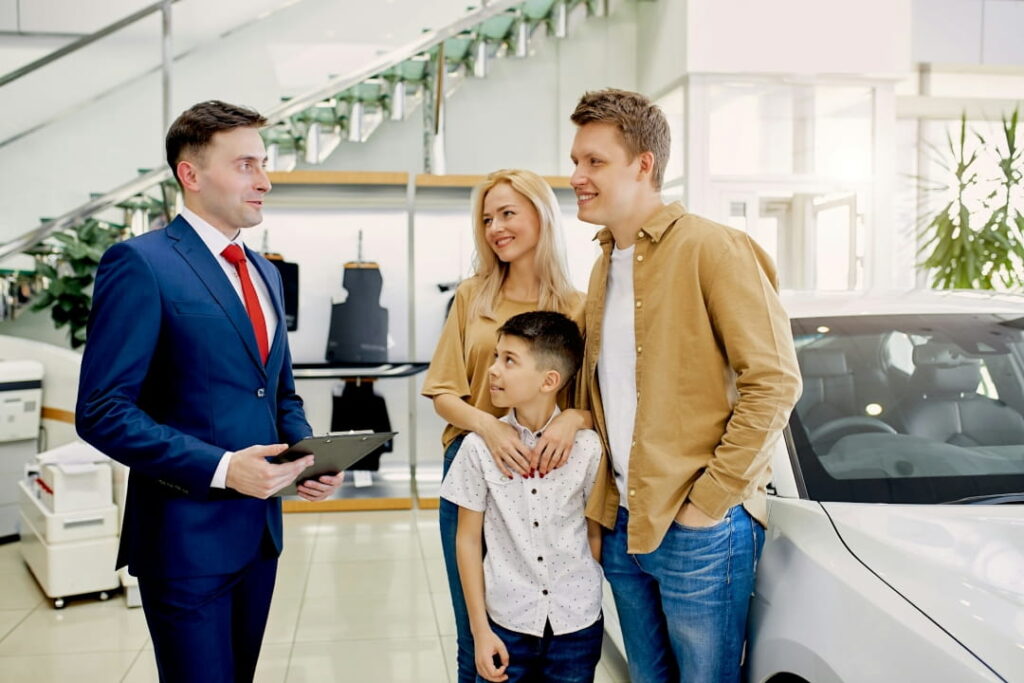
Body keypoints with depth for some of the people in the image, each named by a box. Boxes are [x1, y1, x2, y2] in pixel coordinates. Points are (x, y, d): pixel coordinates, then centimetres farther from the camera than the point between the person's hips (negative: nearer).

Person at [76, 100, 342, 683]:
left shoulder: (265, 273, 13)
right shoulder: (141, 263, -12)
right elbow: (103, 411, -16)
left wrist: (309, 456, 1)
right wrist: (220, 467, -22)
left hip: (259, 527, 7)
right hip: (186, 534, -7)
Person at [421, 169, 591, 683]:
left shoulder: (576, 308, 0)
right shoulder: (472, 296, 4)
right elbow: (444, 394, 2)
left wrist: (571, 419, -24)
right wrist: (487, 425, -18)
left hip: (548, 478, -1)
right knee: (476, 638, 12)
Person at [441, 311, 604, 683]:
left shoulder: (587, 446, -8)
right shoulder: (480, 446, -7)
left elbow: (595, 532, 3)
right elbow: (468, 540, -1)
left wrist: (586, 596, 7)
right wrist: (480, 629, -1)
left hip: (577, 624, 0)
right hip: (507, 621, 0)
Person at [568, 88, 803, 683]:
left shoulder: (713, 249, -12)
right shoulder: (605, 266, 13)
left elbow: (775, 381, -17)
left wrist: (711, 497, -17)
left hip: (699, 529, -7)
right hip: (622, 525, 7)